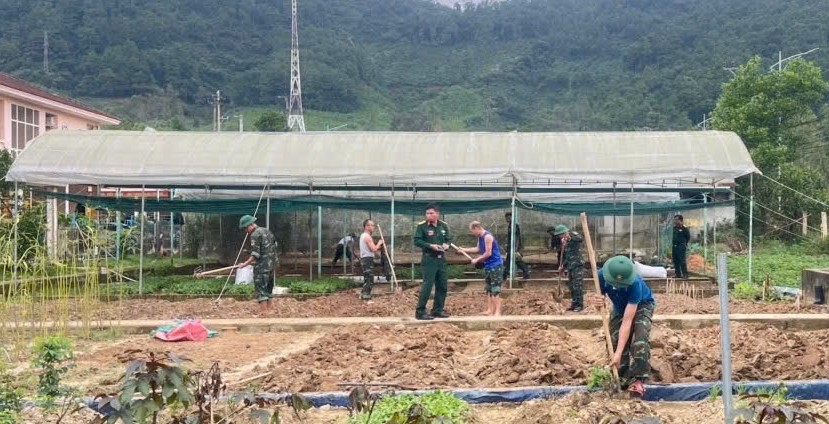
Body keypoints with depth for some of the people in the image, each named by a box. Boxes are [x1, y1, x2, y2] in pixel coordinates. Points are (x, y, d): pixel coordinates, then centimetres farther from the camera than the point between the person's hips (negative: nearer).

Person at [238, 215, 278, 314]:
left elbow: (255, 254, -19)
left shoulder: (255, 235, -14)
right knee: (269, 289, 16)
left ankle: (263, 312, -7)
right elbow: (274, 244, 19)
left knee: (261, 290, -5)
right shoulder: (266, 230, 13)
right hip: (271, 264, 9)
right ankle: (269, 311, 22)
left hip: (262, 267, -9)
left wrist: (245, 264, -13)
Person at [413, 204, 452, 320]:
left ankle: (438, 310, 20)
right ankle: (420, 312, -4)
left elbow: (449, 239, 15)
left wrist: (447, 244, -8)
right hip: (429, 259, -6)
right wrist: (430, 246, -21)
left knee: (443, 286, 9)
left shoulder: (444, 226, 8)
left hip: (441, 259, 6)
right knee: (427, 285, -11)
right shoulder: (421, 226, -7)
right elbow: (417, 241, -10)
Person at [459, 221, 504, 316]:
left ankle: (497, 311, -5)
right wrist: (464, 249, 19)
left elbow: (488, 253, -21)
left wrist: (477, 260, -11)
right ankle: (490, 310, 17)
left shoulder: (487, 236, -20)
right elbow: (478, 249, 21)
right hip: (488, 266, 10)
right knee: (489, 289, 12)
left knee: (495, 290, -8)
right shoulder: (480, 237, 9)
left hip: (495, 265, -10)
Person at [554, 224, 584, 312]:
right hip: (570, 267, 8)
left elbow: (581, 238, -32)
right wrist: (562, 266, 13)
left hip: (577, 266, -8)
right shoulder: (565, 241, 14)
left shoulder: (573, 235, -8)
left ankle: (580, 305, -2)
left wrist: (570, 237, -40)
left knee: (577, 286, -8)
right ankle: (574, 304, 19)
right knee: (571, 286, 11)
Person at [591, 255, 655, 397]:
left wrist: (618, 353, -44)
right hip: (620, 307, 5)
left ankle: (638, 379, -27)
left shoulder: (634, 283, -43)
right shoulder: (602, 275, -31)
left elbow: (627, 321, -42)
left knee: (640, 339, -28)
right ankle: (623, 380, 1)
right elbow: (600, 300, -16)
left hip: (642, 305, -4)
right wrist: (598, 302, -45)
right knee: (615, 341, -9)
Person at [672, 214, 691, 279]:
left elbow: (688, 237, -1)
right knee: (675, 261, 9)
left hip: (681, 247, -7)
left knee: (682, 261, -9)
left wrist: (684, 243, 4)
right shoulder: (674, 228, 12)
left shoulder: (684, 228, -7)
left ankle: (685, 274, -6)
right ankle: (678, 274, 16)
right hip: (674, 246, 7)